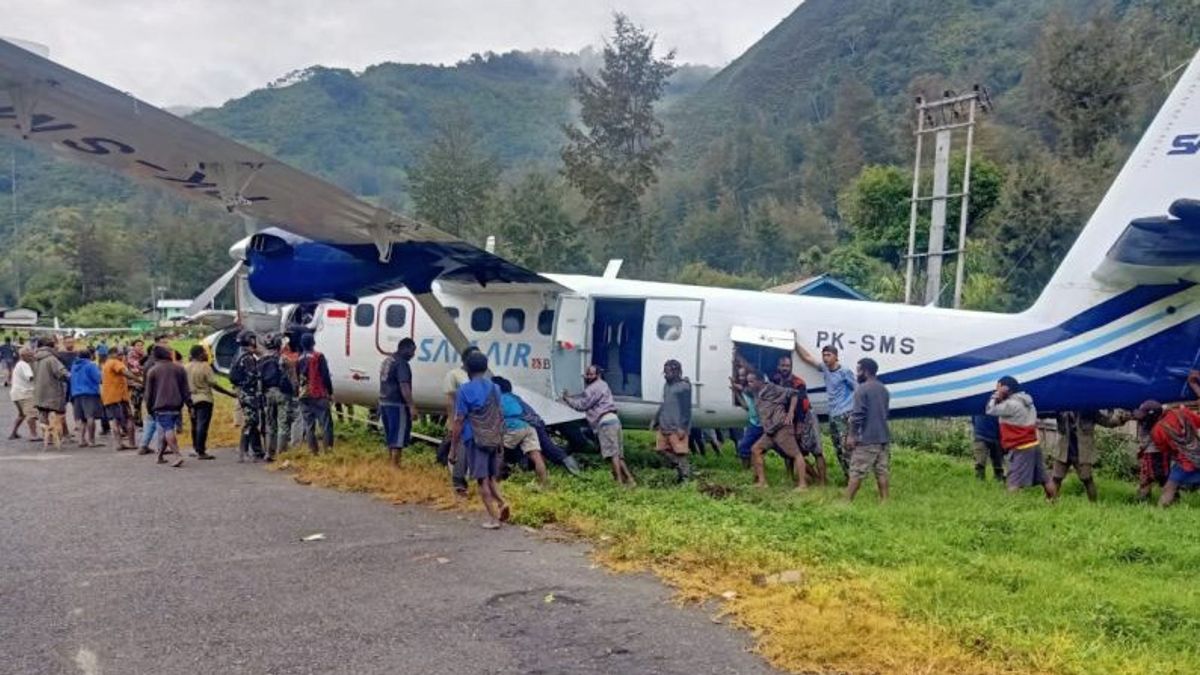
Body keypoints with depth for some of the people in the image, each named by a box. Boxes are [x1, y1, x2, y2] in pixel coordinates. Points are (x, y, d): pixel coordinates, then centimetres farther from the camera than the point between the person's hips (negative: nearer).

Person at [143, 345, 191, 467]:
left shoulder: (152, 371, 1)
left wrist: (149, 408, 13)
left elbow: (149, 392, 4)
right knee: (168, 431, 14)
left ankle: (178, 455, -24)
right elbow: (185, 389, 7)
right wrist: (189, 405, 9)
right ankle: (160, 456, 22)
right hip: (177, 405, 3)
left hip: (161, 406, -3)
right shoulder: (179, 368, 8)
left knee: (168, 431, -9)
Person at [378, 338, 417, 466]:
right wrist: (412, 406, -26)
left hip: (384, 402, 9)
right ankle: (395, 465, -3)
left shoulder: (388, 360, 14)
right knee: (399, 434, -3)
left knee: (390, 433, 19)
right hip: (397, 404, -9)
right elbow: (404, 387, -24)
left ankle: (390, 461, 27)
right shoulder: (401, 363, -16)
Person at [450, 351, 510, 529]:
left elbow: (459, 421, -10)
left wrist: (453, 446, -5)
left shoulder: (465, 390, -8)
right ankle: (502, 502, -6)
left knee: (482, 479, 1)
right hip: (494, 439, 5)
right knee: (492, 477, 18)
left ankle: (493, 518, -1)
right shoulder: (495, 388, 9)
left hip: (475, 439, -5)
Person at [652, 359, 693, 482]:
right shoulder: (667, 385, 14)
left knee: (680, 452, -4)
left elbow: (686, 408, -13)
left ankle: (685, 475, 5)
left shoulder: (684, 386, -10)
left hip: (677, 427, -8)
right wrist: (655, 419, 20)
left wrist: (682, 427, -17)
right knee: (661, 449, 10)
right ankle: (680, 467, 22)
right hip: (664, 426, 8)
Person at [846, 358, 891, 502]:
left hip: (866, 438, -8)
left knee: (857, 472, -4)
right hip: (884, 437, 8)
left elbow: (857, 414, -17)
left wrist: (851, 435, -12)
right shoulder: (884, 389, 14)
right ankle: (884, 500, 12)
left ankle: (847, 501, -1)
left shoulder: (862, 389, -12)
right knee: (882, 471, 11)